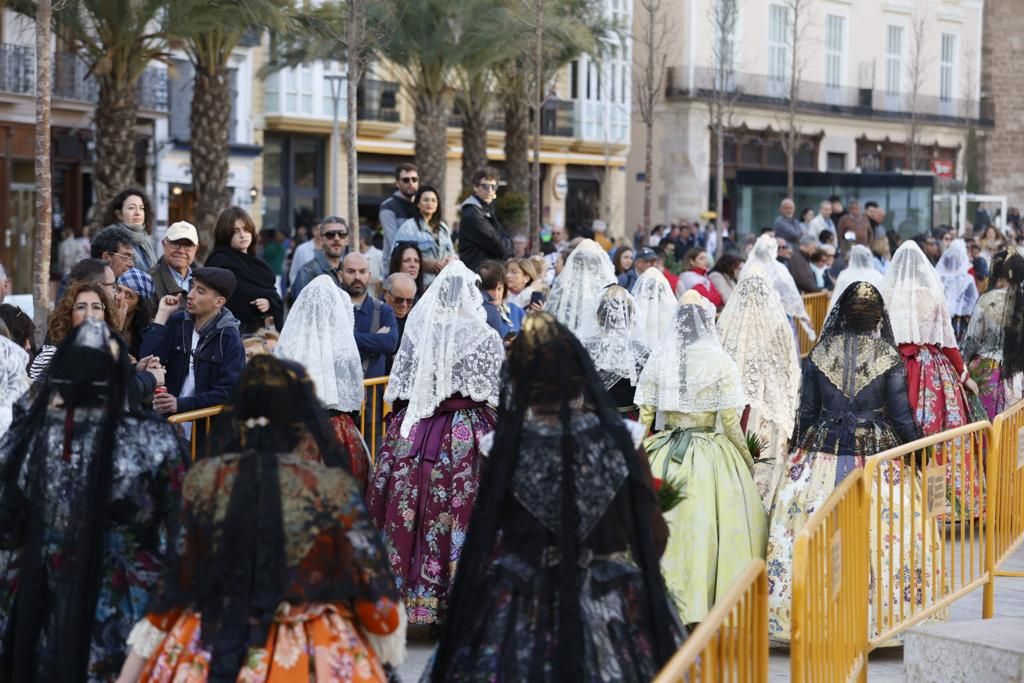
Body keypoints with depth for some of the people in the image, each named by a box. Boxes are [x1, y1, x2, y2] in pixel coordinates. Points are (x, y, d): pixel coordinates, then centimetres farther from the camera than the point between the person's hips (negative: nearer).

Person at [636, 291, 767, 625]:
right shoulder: (720, 362, -8)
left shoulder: (658, 360, 0)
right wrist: (748, 461, 6)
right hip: (710, 458, -3)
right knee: (706, 531, 1)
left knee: (664, 529, 8)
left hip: (664, 457, 3)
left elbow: (644, 418, 3)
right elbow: (731, 422, -7)